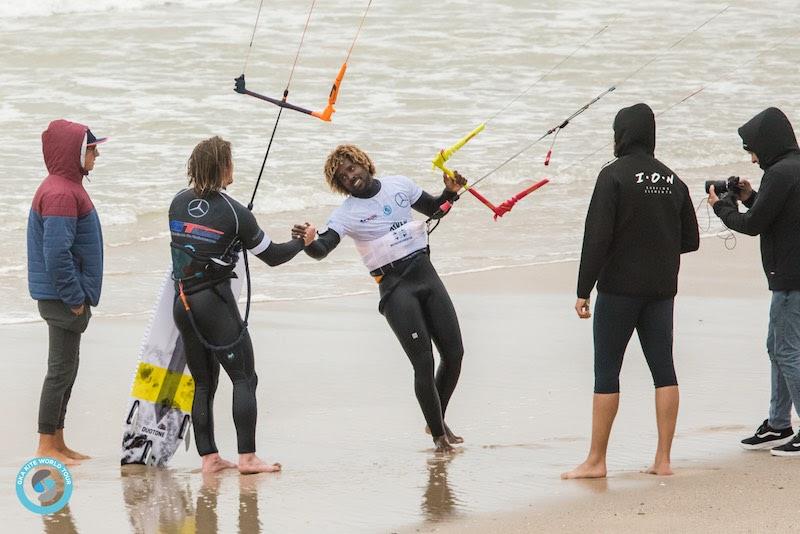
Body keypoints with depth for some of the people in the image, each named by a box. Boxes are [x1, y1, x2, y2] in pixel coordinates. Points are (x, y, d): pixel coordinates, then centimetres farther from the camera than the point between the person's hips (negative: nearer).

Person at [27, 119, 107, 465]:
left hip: (66, 299, 10)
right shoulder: (60, 194, -20)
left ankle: (57, 443, 21)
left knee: (66, 371, 15)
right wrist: (75, 298, -20)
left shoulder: (68, 188, 14)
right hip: (62, 300, -10)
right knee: (61, 370, -5)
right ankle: (46, 447, -1)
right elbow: (56, 252, -26)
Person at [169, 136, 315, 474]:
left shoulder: (178, 204, 5)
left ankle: (208, 457, 9)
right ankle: (247, 458, -10)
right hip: (215, 302, -6)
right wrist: (303, 242, 17)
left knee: (203, 382, 12)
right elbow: (272, 256, -1)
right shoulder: (234, 213, -9)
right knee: (244, 377, -2)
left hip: (181, 303, 6)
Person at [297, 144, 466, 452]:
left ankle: (439, 421, 27)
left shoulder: (400, 185, 7)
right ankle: (438, 434, 5)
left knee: (454, 354, 6)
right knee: (424, 364, -11)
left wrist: (451, 192, 2)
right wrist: (307, 242, -41)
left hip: (425, 273, 5)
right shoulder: (347, 213, -6)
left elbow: (434, 209, 22)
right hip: (394, 287, -5)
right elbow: (322, 250, -19)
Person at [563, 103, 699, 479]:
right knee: (663, 369, 6)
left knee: (606, 371, -1)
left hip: (619, 289, -5)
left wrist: (583, 291, -11)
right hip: (662, 290, 5)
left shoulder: (614, 176, -9)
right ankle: (663, 459, 5)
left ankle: (596, 461, 1)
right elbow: (691, 240, 13)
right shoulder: (673, 181, 9)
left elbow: (597, 237, -15)